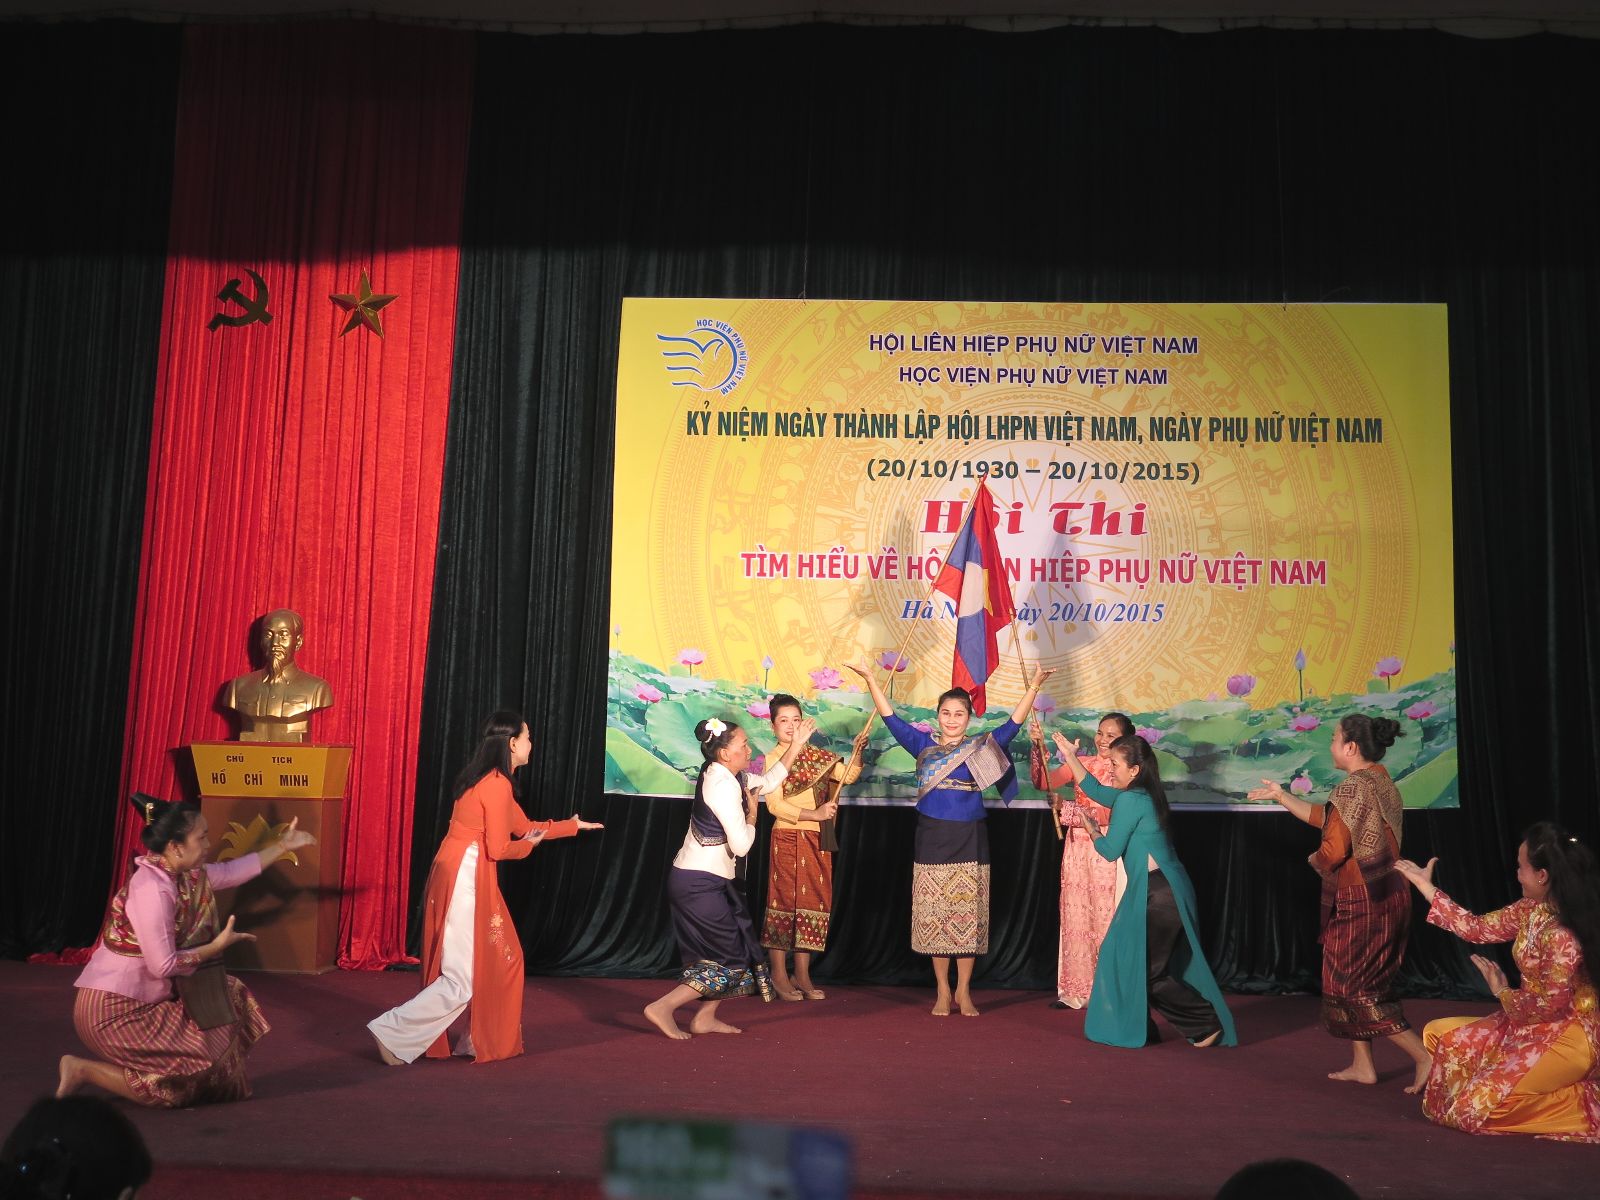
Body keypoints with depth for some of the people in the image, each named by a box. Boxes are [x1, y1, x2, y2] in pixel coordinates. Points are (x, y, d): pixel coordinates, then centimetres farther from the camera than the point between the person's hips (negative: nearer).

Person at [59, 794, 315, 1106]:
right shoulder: (153, 890, -25)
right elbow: (163, 965, -25)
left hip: (143, 1000, 9)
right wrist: (216, 947, -13)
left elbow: (231, 872, 19)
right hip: (112, 1010, -9)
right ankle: (84, 1070, 0)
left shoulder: (184, 874, 2)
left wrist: (283, 845, 22)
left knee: (231, 996, 14)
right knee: (198, 1070, -3)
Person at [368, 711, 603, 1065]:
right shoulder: (497, 784, -16)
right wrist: (529, 845, 5)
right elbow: (499, 849, -16)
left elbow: (524, 827, 25)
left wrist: (572, 825, 35)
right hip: (465, 880, -10)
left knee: (501, 961, 18)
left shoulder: (490, 781, 15)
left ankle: (483, 1041, 25)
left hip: (466, 878, 10)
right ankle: (392, 1032, -2)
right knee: (461, 980, -5)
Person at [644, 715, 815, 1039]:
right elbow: (741, 846, -21)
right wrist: (752, 811, -4)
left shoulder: (723, 776, 9)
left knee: (732, 950, 17)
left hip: (697, 879, 10)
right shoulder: (724, 786, -20)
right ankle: (662, 1008, -6)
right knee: (731, 959, -3)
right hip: (700, 883, -10)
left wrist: (796, 745, 20)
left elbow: (768, 782, 24)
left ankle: (705, 1018, 21)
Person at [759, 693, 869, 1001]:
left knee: (813, 903, 7)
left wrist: (857, 751, -14)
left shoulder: (816, 755, 11)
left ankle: (802, 975, 17)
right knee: (784, 902, 0)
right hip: (787, 839, -5)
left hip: (818, 840, 5)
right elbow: (774, 805, -14)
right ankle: (779, 976, 9)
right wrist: (813, 814, -21)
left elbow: (848, 775, 3)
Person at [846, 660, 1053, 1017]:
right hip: (932, 840, 0)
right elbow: (891, 718, 0)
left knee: (968, 917, 2)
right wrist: (870, 678, -7)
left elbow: (1013, 724, -1)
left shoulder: (981, 748, 5)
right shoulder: (923, 745, 5)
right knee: (935, 917, 3)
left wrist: (1034, 686, -10)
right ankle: (942, 991, 14)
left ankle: (964, 991, 13)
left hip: (969, 841, 0)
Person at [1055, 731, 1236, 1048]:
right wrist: (1070, 756, 26)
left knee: (1146, 969, -1)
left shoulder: (1131, 800, -16)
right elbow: (1096, 790, 25)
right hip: (1164, 890, 10)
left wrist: (1092, 830, 8)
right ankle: (1135, 1030, 21)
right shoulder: (1141, 795, 12)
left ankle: (1206, 1022, 6)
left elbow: (1111, 850, -11)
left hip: (1158, 893, -10)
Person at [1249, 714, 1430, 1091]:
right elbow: (1325, 817, 19)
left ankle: (1424, 1055, -4)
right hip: (1387, 896, 9)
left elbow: (1334, 849, -23)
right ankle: (1361, 1065, 23)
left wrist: (1316, 860, -1)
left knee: (1352, 988, 0)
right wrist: (1281, 796, 26)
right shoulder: (1381, 781, 10)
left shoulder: (1354, 787, -19)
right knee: (1358, 984, 17)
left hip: (1359, 902, -9)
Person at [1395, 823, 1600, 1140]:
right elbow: (1478, 928, 8)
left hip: (1568, 1035, -9)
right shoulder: (1531, 910, -1)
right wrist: (1425, 887, 10)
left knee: (1479, 1105, -18)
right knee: (1441, 1035, 12)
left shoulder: (1562, 936, -27)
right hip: (1532, 1023, 9)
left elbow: (1549, 1006, -22)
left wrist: (1502, 992, -5)